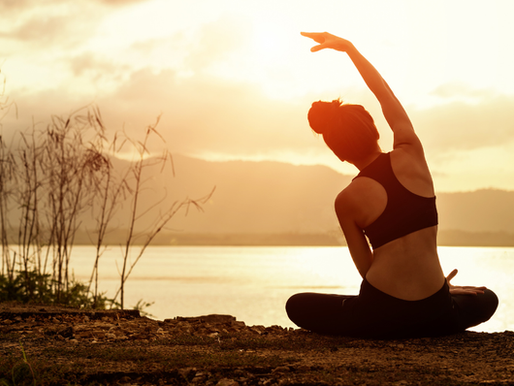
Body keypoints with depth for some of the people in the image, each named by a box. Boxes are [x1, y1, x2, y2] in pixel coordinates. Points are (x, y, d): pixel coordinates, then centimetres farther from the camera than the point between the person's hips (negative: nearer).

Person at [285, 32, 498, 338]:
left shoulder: (347, 201, -5)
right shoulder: (411, 154, -3)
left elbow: (367, 268, 1)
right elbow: (385, 94, 13)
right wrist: (348, 47, 22)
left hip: (379, 315, -2)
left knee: (297, 306, 22)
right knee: (487, 299, 36)